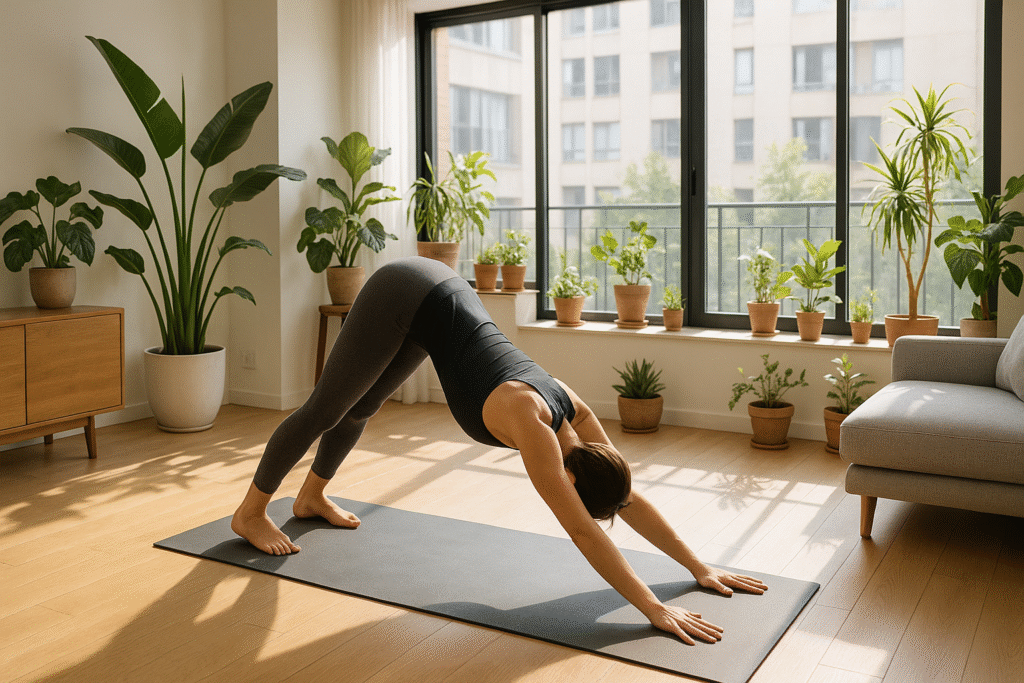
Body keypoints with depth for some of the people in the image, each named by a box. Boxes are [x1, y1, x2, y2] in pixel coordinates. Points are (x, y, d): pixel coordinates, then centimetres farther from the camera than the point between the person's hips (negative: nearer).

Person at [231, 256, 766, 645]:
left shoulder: (575, 415, -11)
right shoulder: (529, 421, -31)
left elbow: (630, 500, -3)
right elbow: (582, 531, -36)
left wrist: (699, 567, -4)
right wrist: (653, 608, -36)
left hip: (439, 296, 7)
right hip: (404, 298, -7)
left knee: (360, 406, 25)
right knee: (325, 409, 6)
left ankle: (312, 496, 47)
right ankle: (250, 513, 27)